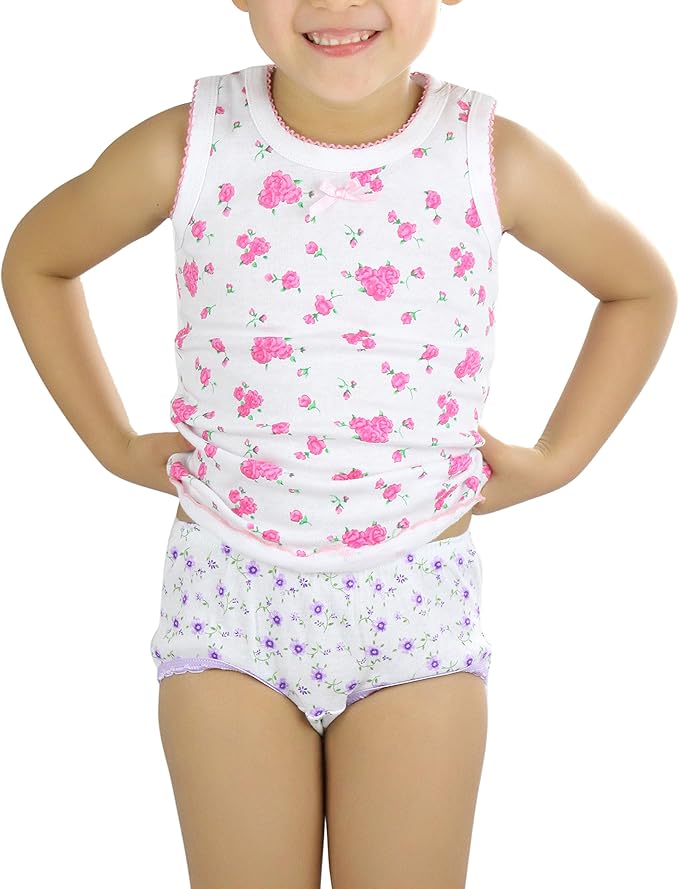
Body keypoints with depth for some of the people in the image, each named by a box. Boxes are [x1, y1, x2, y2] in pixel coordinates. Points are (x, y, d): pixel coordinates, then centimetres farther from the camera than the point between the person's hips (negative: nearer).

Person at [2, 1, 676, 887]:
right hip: (227, 591, 0)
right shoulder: (185, 149, -10)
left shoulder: (496, 159, -9)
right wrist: (114, 442, 6)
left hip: (418, 598, 0)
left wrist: (556, 461, 4)